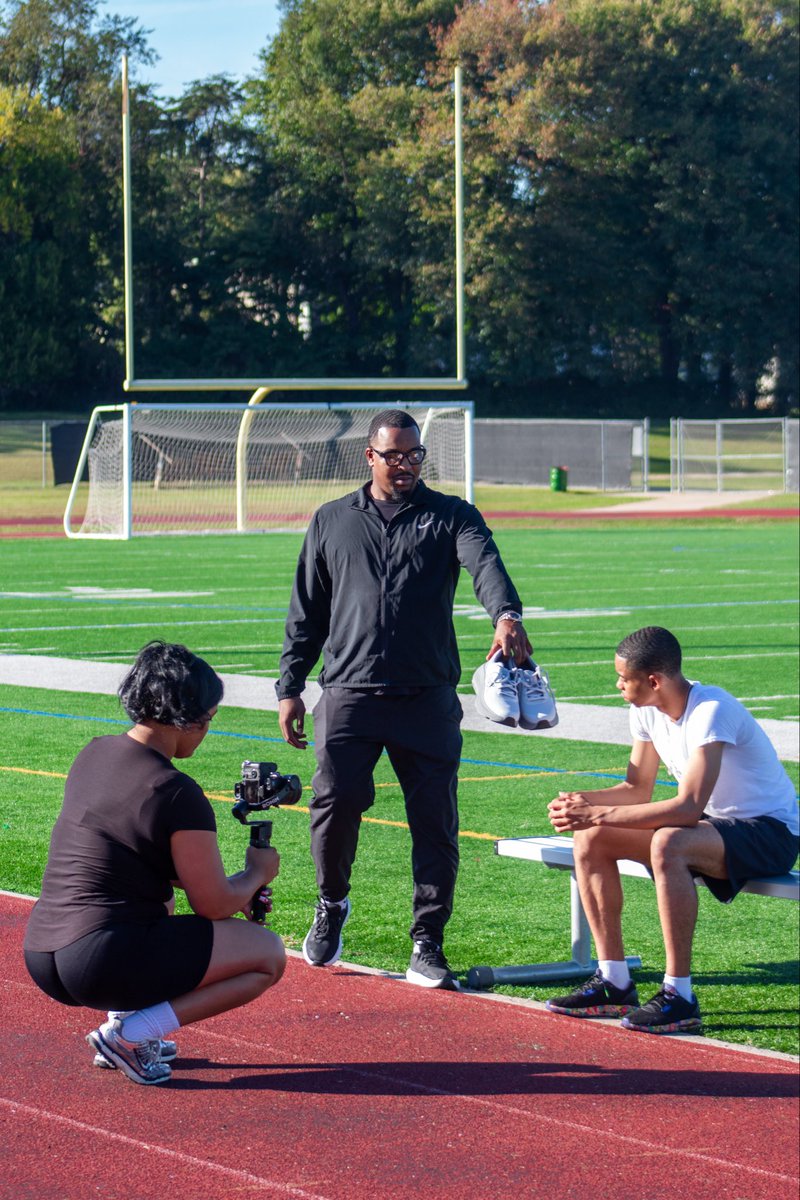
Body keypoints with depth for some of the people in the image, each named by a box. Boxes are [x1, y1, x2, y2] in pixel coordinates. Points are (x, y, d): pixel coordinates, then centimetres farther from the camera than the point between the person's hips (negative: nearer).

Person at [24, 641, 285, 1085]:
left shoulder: (92, 755, 11)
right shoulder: (178, 795, -13)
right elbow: (215, 906, -7)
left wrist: (230, 888, 22)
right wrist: (257, 873, 15)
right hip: (104, 964, -9)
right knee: (269, 954, 5)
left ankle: (122, 1016, 19)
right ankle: (130, 1034, -5)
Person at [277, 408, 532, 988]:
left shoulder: (451, 516, 8)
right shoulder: (332, 522, 14)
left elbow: (485, 563, -13)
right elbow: (306, 612, 17)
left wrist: (506, 615, -34)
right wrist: (291, 686, 10)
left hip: (429, 700, 0)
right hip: (348, 696, 0)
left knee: (435, 821, -2)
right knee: (335, 804, -11)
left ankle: (428, 946, 6)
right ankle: (332, 904, 18)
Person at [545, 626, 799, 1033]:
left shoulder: (710, 710, -27)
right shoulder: (647, 711, -1)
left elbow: (689, 808, -34)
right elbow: (637, 790, 8)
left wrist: (599, 814, -34)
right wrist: (581, 801, -12)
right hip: (713, 823, 9)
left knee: (668, 844, -37)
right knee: (590, 839, -6)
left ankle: (679, 996, -31)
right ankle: (613, 982, -2)